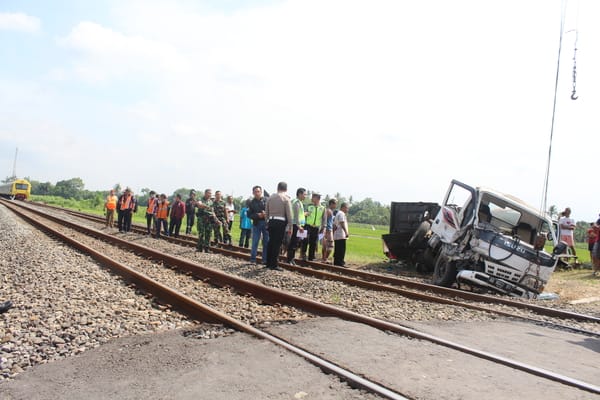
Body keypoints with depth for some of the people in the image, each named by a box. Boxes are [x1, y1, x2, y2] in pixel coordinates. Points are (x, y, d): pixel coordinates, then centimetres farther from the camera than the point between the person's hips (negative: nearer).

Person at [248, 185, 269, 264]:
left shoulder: (266, 200, -1)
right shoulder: (252, 202, 5)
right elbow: (249, 214, 2)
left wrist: (265, 213, -20)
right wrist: (257, 215, -13)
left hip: (266, 223, -1)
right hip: (256, 223, 1)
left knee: (266, 242, 4)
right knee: (255, 242, 1)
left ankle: (265, 260, 13)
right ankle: (253, 259, 8)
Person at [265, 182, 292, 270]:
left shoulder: (270, 198, 10)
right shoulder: (286, 199, -4)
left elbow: (266, 212, 12)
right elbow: (289, 214, -7)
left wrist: (268, 223, 17)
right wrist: (290, 227, -3)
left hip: (271, 222, 5)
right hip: (280, 223, -5)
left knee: (271, 242, 12)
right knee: (277, 243, -2)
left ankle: (268, 263, 19)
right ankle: (274, 265, 0)